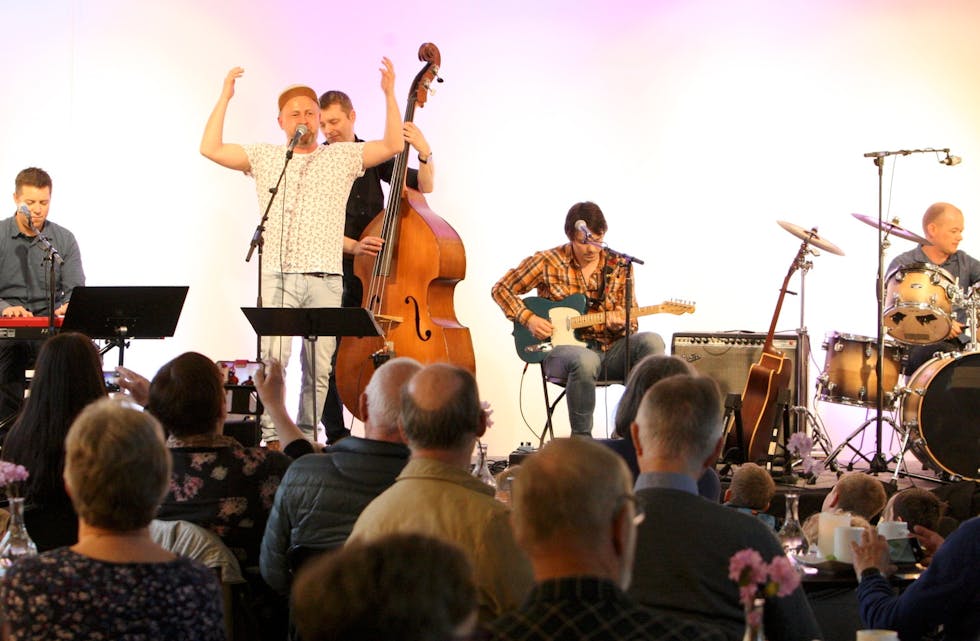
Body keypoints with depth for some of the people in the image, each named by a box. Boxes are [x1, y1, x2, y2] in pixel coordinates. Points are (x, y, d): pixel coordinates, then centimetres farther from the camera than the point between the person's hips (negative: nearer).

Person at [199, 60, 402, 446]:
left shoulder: (342, 158, 13)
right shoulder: (265, 159, 13)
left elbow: (393, 145, 6)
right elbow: (210, 149, 6)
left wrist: (389, 94, -1)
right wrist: (225, 97, 5)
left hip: (326, 279, 1)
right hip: (278, 277, -1)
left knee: (319, 367, 0)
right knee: (272, 358, -14)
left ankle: (307, 435, 9)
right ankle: (269, 435, -10)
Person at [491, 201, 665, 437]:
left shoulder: (619, 267, 7)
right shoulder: (548, 262, -1)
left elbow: (631, 321, 10)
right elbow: (501, 289, 7)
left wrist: (620, 324, -15)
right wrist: (528, 319, -7)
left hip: (608, 349, 4)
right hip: (561, 348, -3)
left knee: (651, 342, -26)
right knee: (586, 361, -40)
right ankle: (581, 438, -23)